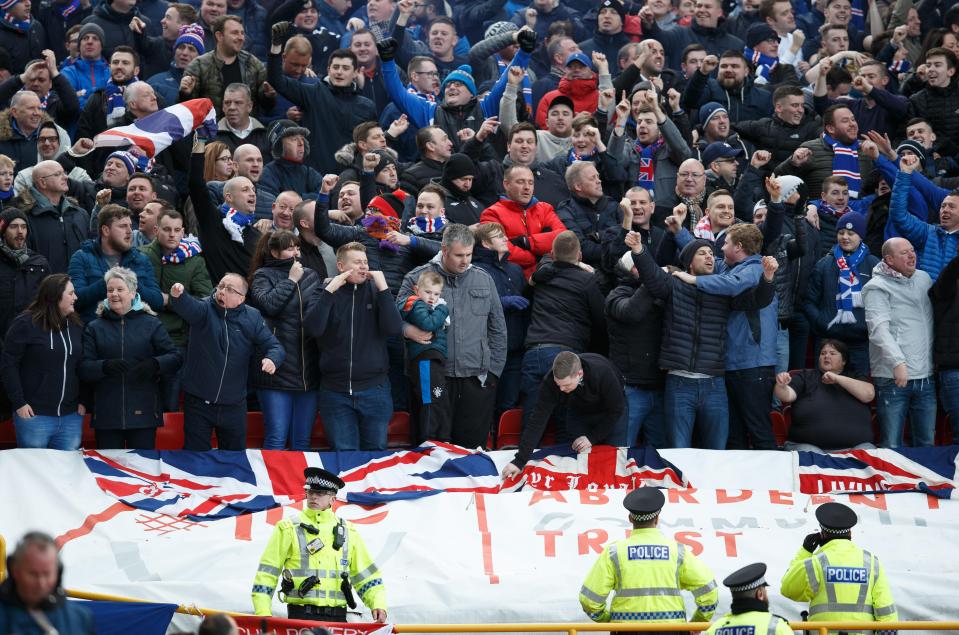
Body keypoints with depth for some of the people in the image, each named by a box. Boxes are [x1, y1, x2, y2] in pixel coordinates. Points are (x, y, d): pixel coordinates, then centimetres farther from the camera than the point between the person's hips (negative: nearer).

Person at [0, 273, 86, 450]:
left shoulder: (76, 326, 11)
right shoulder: (26, 324, -5)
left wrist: (83, 401, 6)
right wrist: (19, 403, -11)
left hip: (71, 416, 5)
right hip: (34, 415, -4)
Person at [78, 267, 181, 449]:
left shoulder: (151, 325, 8)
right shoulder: (95, 328, 9)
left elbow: (175, 357, 1)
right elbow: (83, 368, -1)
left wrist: (155, 364, -19)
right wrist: (105, 366, -21)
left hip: (143, 413, -1)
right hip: (106, 416, 1)